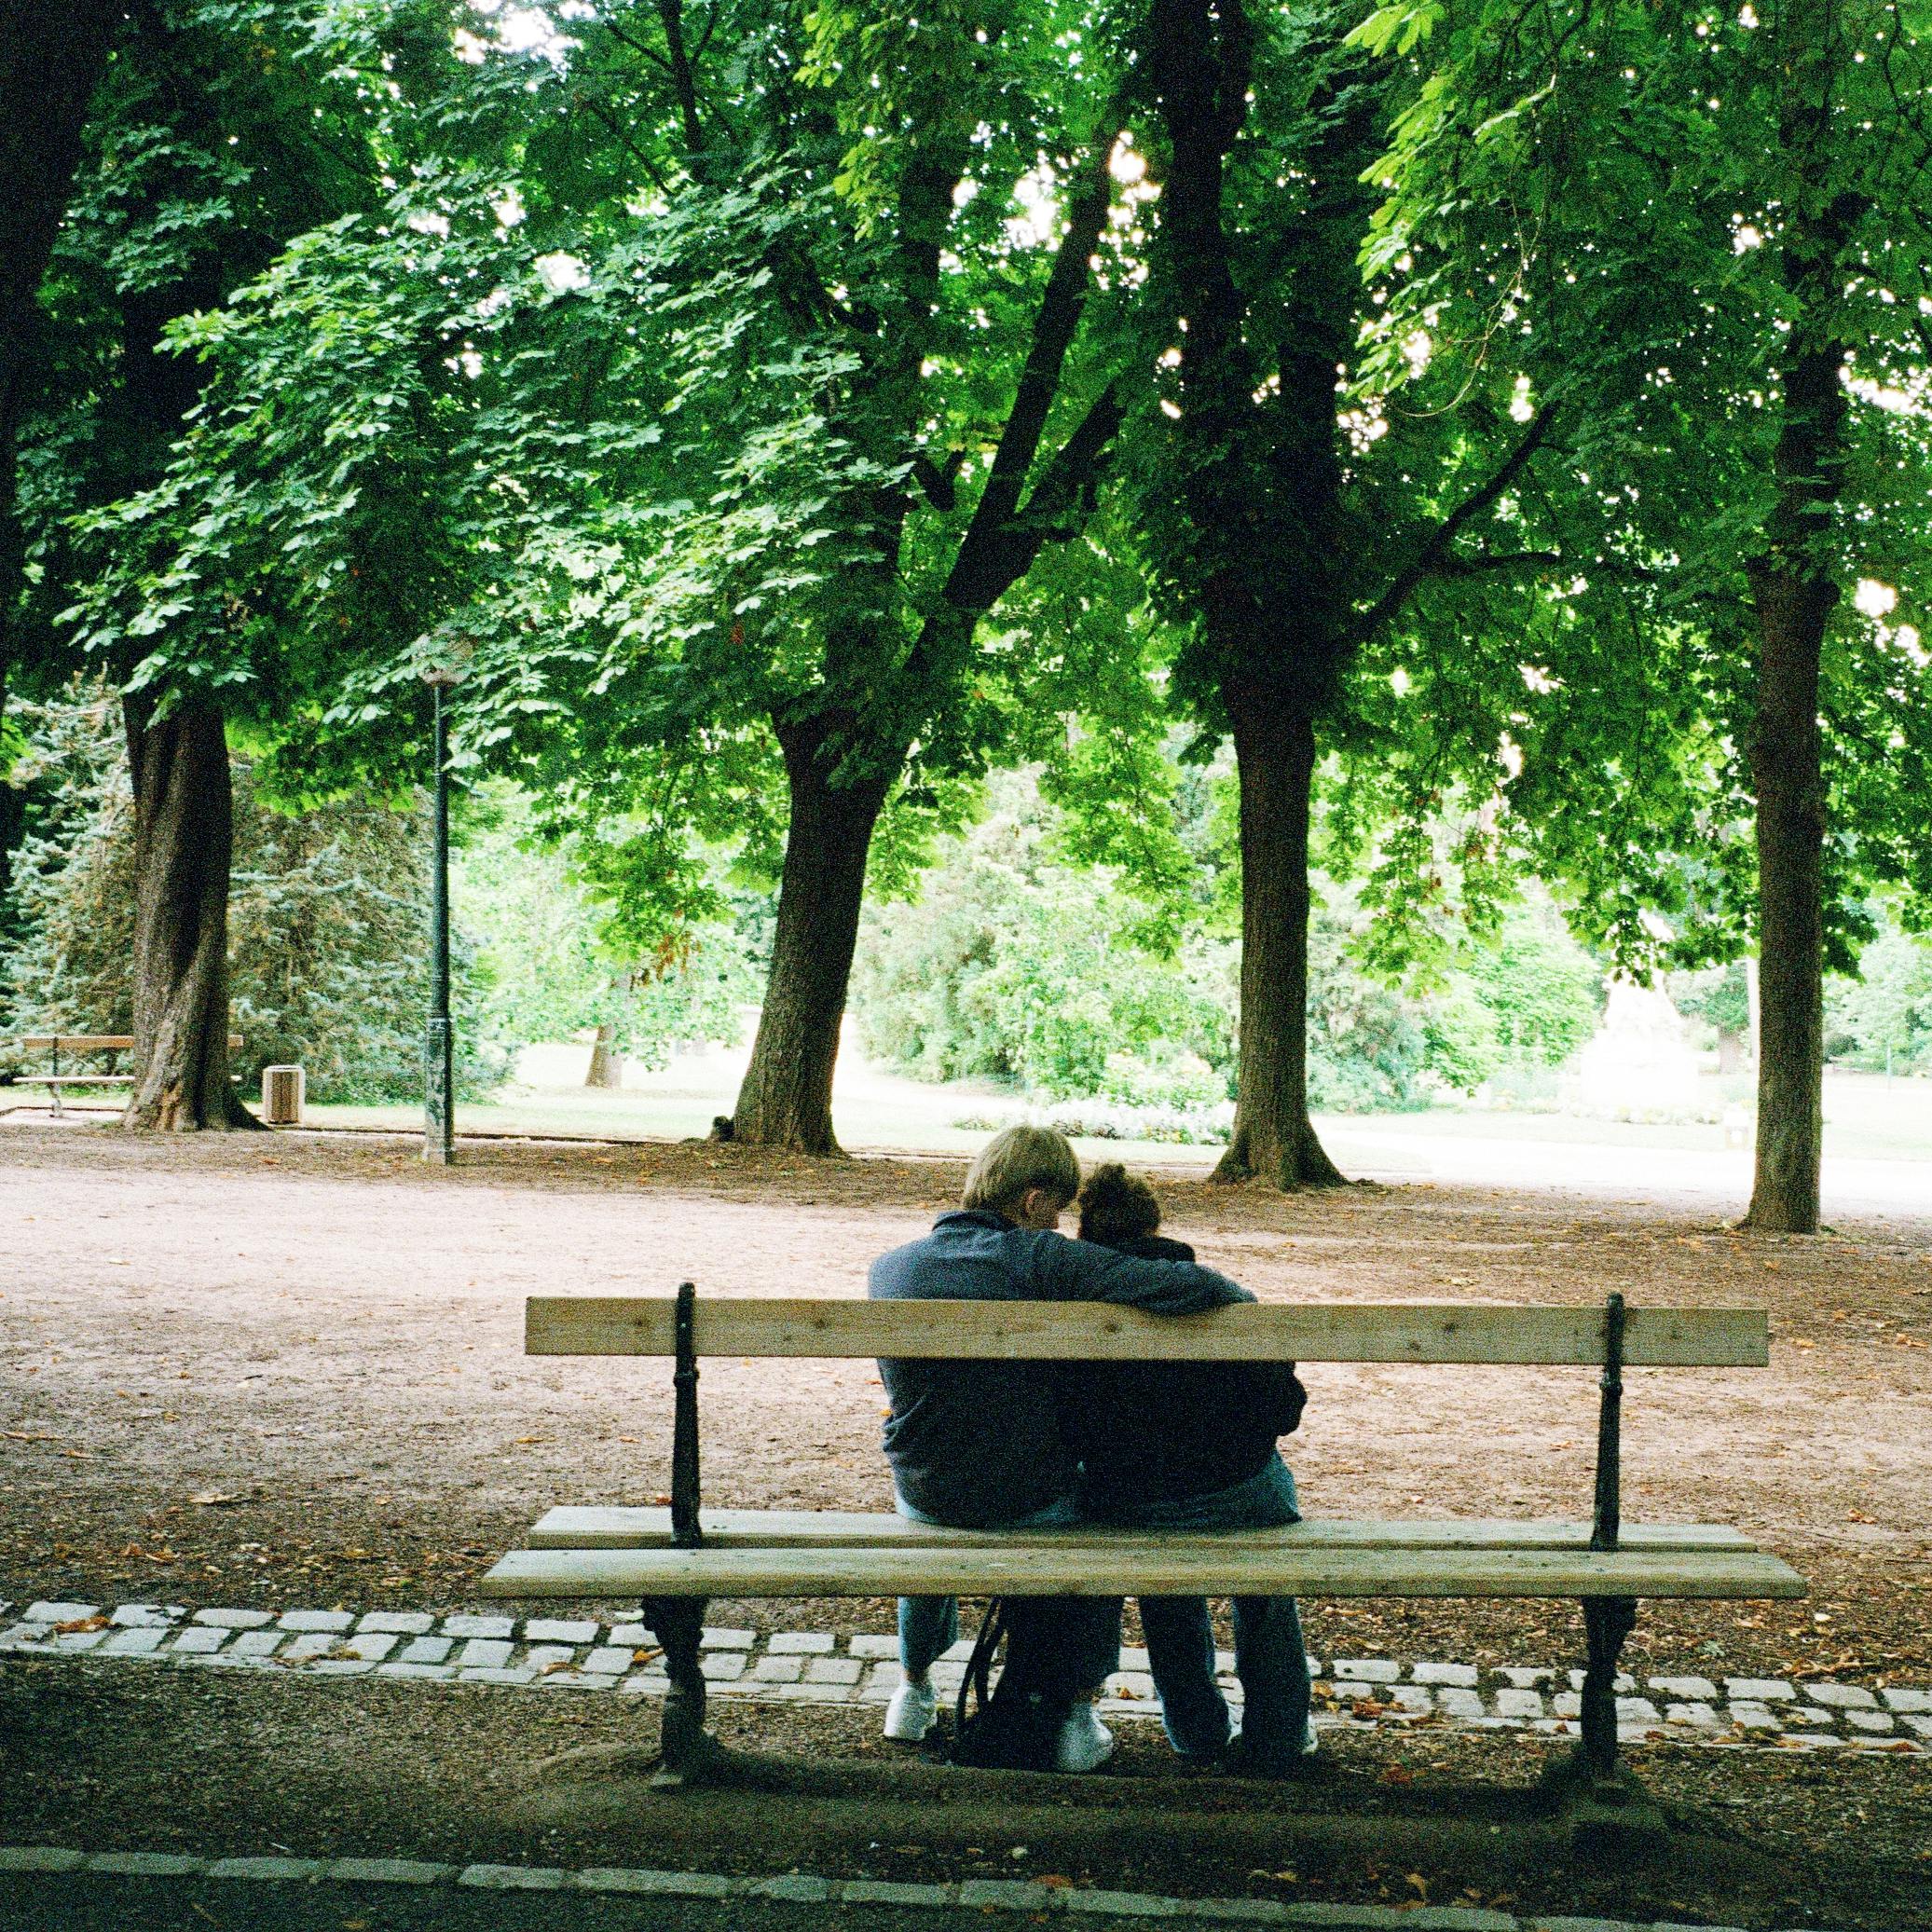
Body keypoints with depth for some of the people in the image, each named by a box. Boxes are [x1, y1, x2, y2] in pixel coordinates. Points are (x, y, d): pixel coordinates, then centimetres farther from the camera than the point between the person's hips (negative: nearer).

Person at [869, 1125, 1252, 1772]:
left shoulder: (888, 1267, -6)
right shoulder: (1040, 1258, -20)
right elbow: (1188, 1287, -27)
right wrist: (1241, 1297, -4)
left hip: (927, 1499, 4)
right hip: (1033, 1507, -3)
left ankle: (913, 1691, 50)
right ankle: (1077, 1714, 31)